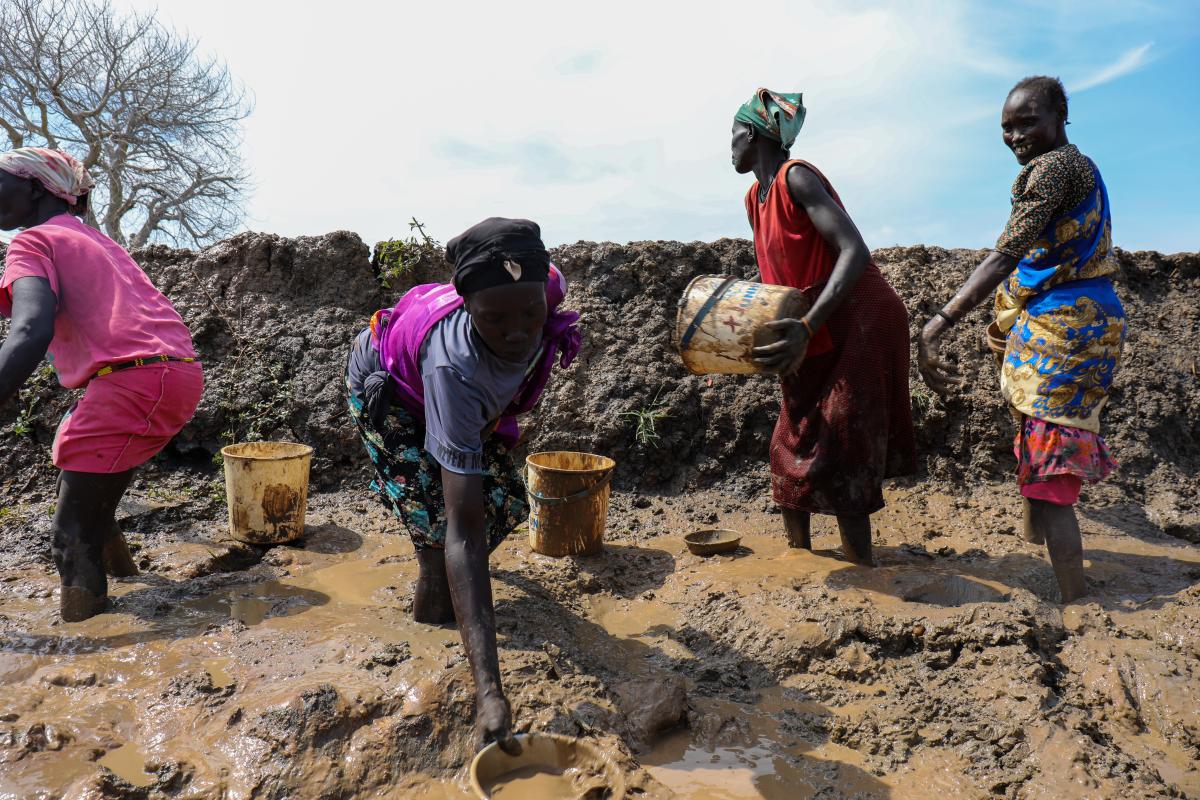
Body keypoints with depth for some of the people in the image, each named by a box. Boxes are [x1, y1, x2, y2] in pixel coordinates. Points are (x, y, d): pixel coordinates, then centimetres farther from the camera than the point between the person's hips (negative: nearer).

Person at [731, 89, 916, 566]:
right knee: (791, 446, 11)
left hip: (859, 327, -9)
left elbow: (854, 251, -28)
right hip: (815, 342, 9)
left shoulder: (796, 178, -17)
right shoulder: (755, 199, 10)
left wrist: (807, 327, -38)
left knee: (839, 454, -11)